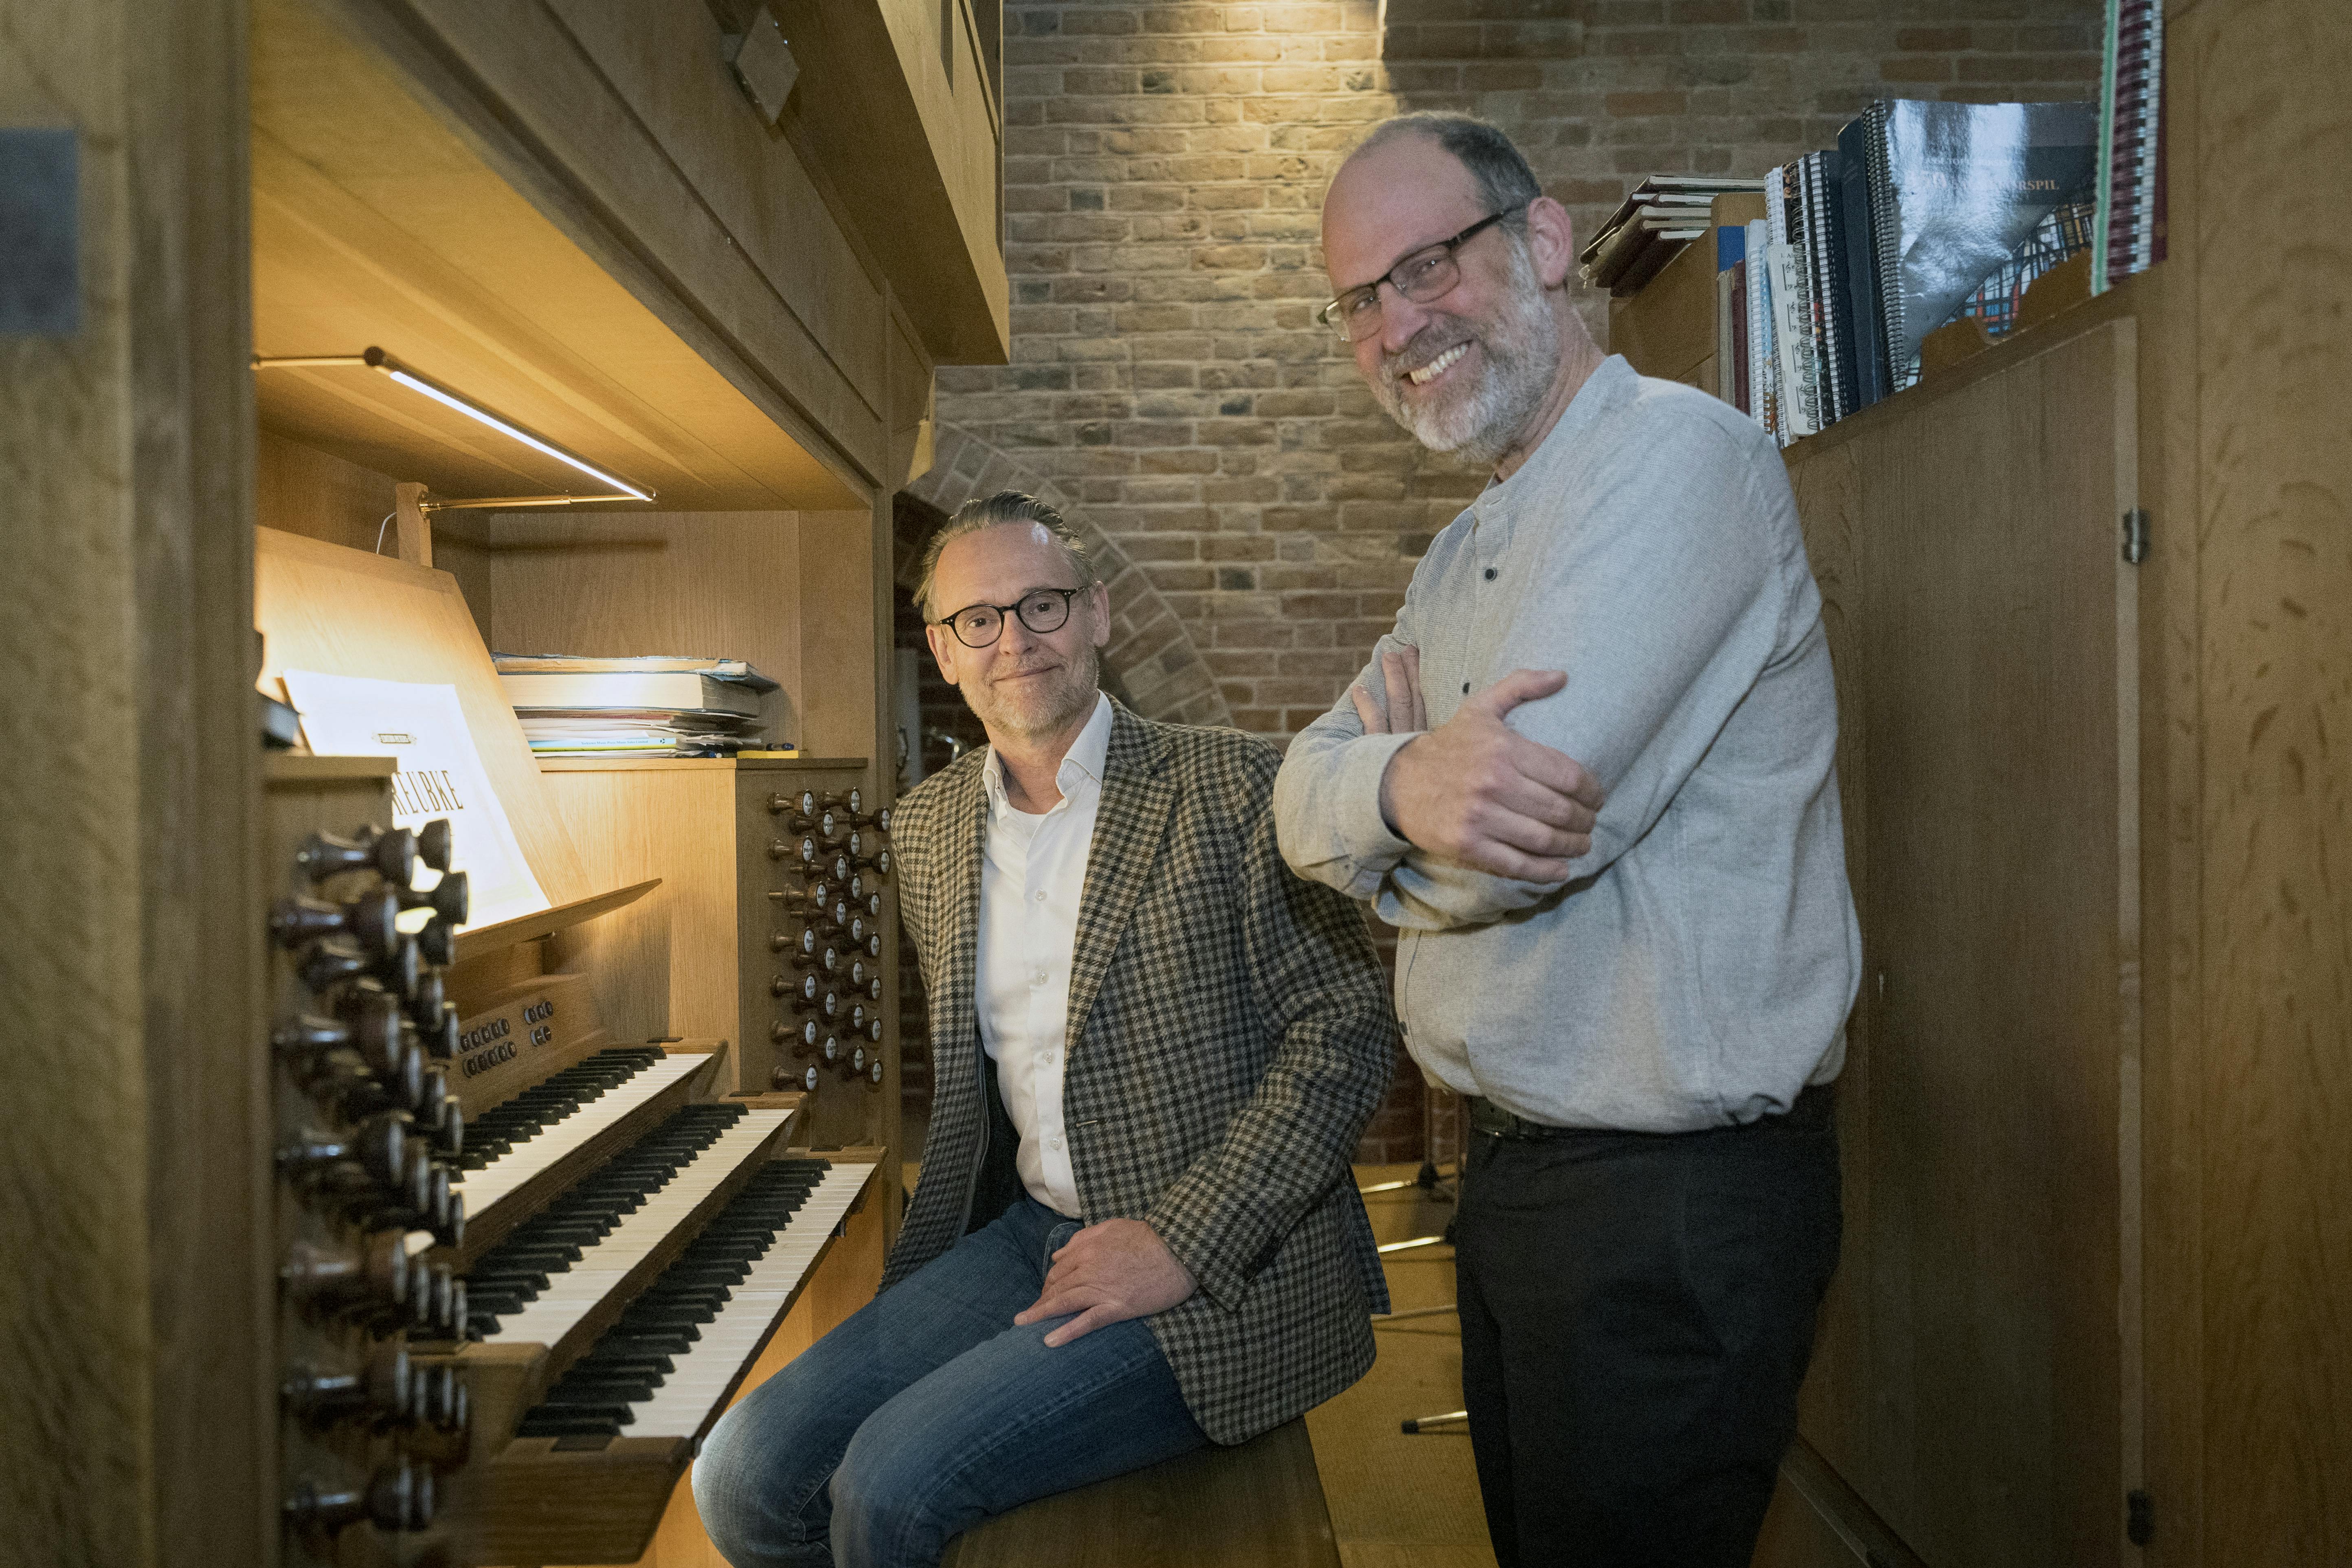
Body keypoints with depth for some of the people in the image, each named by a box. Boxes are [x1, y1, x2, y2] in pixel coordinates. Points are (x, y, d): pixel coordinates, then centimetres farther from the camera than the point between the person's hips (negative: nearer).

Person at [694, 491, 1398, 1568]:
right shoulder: (928, 827, 10)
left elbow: (1346, 1029, -13)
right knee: (747, 1476, -7)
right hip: (1029, 1231, 6)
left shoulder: (1230, 787, -9)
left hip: (1221, 1272, -5)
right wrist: (942, 1221, 6)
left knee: (892, 1480, -20)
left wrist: (1183, 1243, -18)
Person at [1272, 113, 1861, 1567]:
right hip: (1512, 1169, 9)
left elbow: (1506, 854, -28)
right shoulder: (1468, 550, 12)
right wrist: (1408, 782, -22)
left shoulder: (1681, 455, -18)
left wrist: (1392, 797, -6)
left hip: (1677, 1194, -8)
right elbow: (1305, 792, 1)